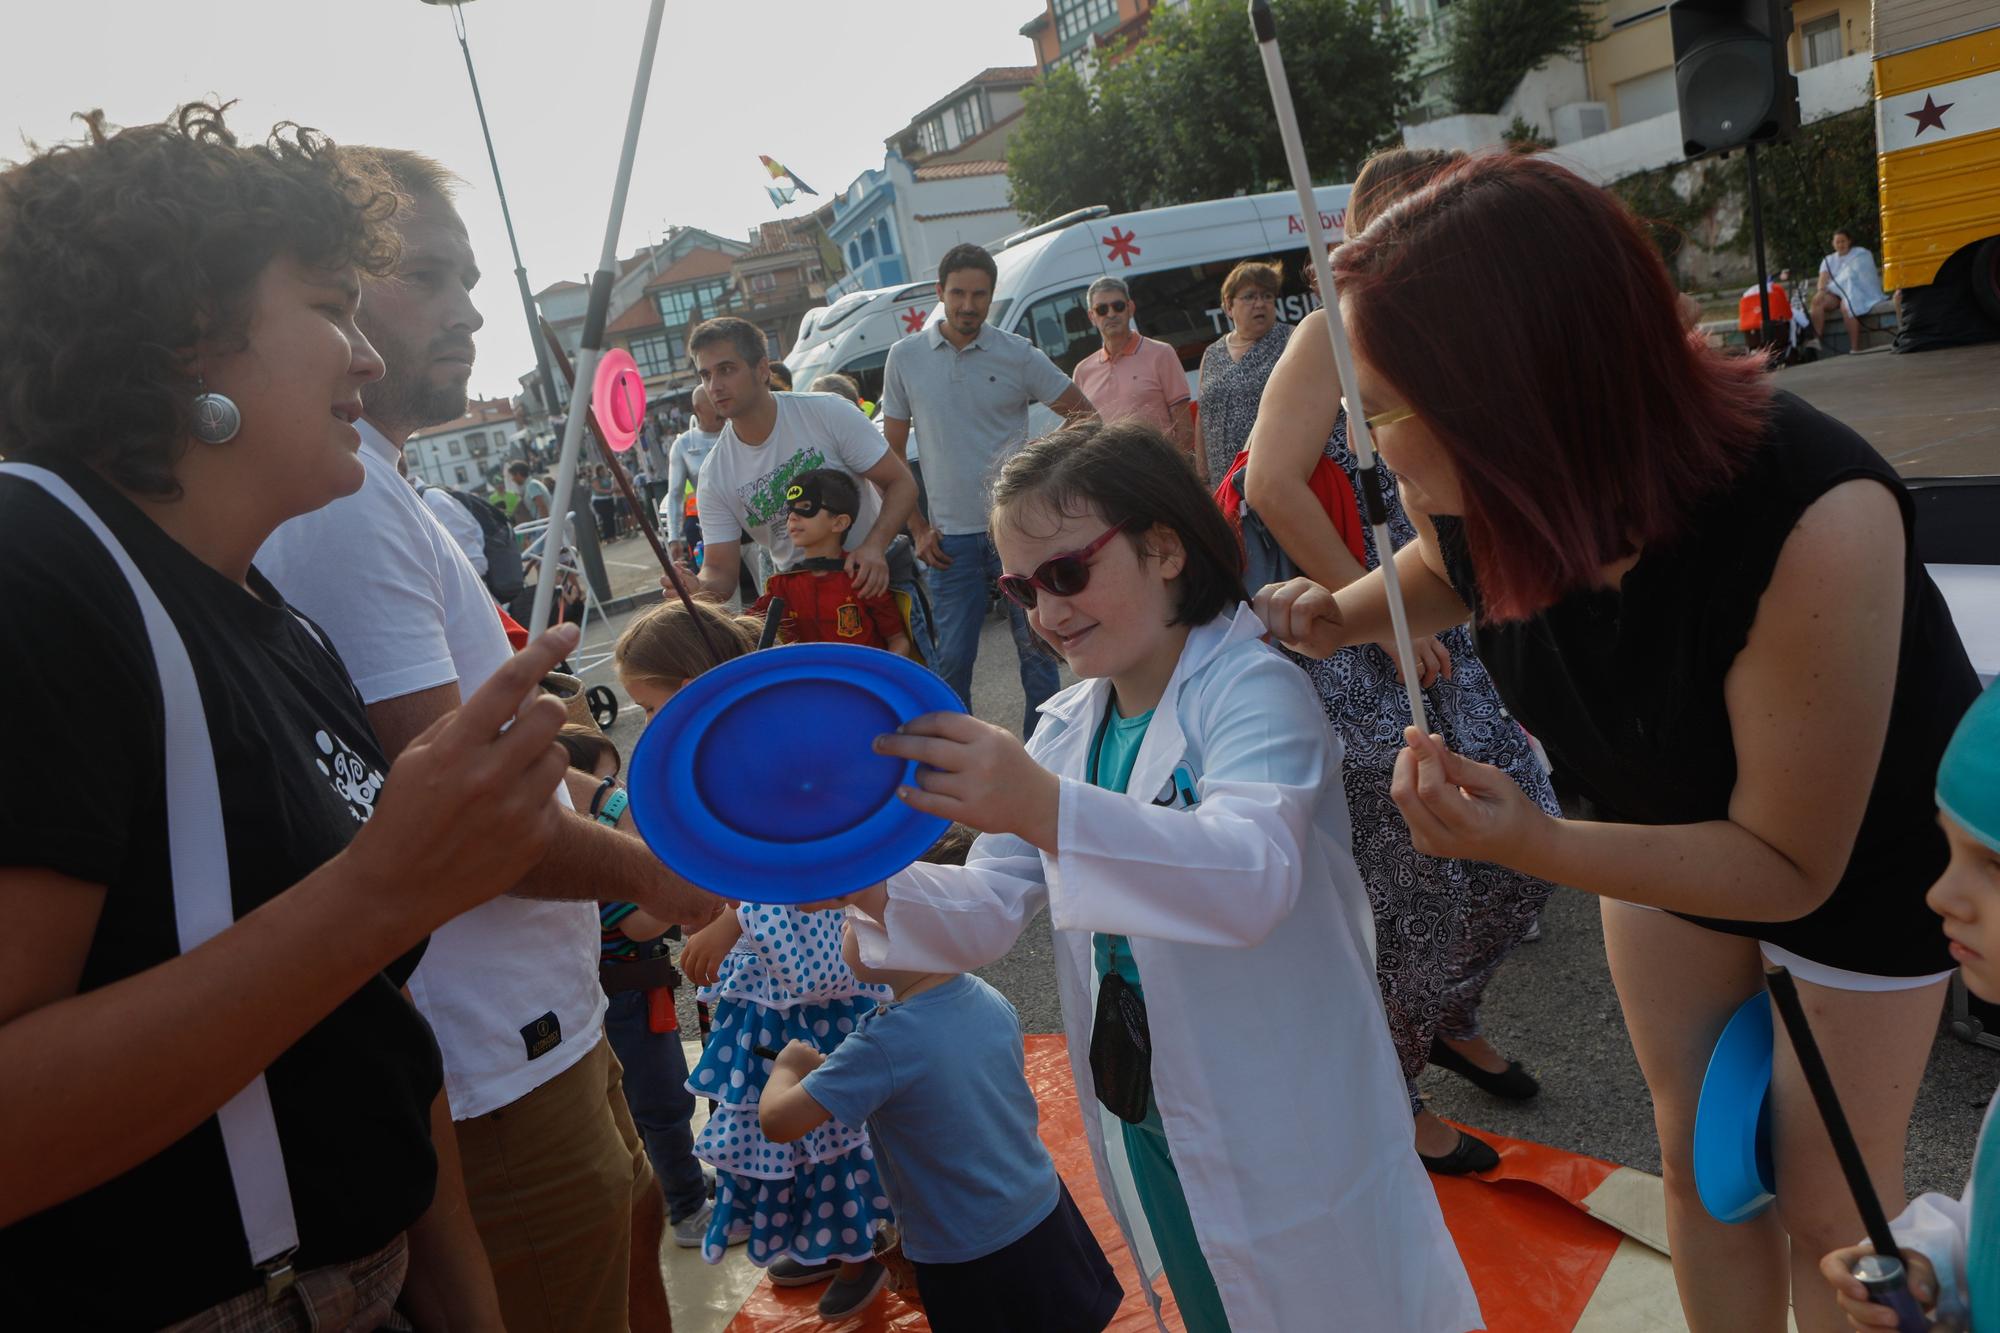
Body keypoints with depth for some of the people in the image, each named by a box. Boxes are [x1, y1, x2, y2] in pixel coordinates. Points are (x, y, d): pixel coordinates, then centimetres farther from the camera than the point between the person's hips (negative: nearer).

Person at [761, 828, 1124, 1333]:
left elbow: (777, 1122, -23)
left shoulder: (884, 1045, -28)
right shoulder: (993, 1002, -7)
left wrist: (788, 1065, -1)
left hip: (972, 1269, -5)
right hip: (1049, 1220, 6)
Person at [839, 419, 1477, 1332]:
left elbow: (1256, 872, -37)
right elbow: (989, 910, 0)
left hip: (1292, 1142, -6)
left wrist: (1046, 810, -50)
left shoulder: (1253, 689, -18)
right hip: (1145, 1132, 7)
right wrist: (873, 888, -21)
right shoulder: (1067, 728, 5)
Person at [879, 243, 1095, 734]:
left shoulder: (1018, 354, 0)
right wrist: (918, 529, 3)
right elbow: (892, 454, 9)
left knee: (1036, 648, 5)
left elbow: (1085, 413, 7)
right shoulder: (905, 357, 4)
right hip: (951, 537, 1)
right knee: (953, 658, 3)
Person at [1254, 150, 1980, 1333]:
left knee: (1829, 1202, 11)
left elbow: (1791, 866, -30)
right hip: (1669, 816, 4)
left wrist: (1536, 845, -45)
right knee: (1697, 1156, 17)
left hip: (1861, 847, -4)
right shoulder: (1475, 486, -26)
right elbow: (1443, 571, 3)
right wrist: (1344, 616, -19)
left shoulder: (1813, 521, -41)